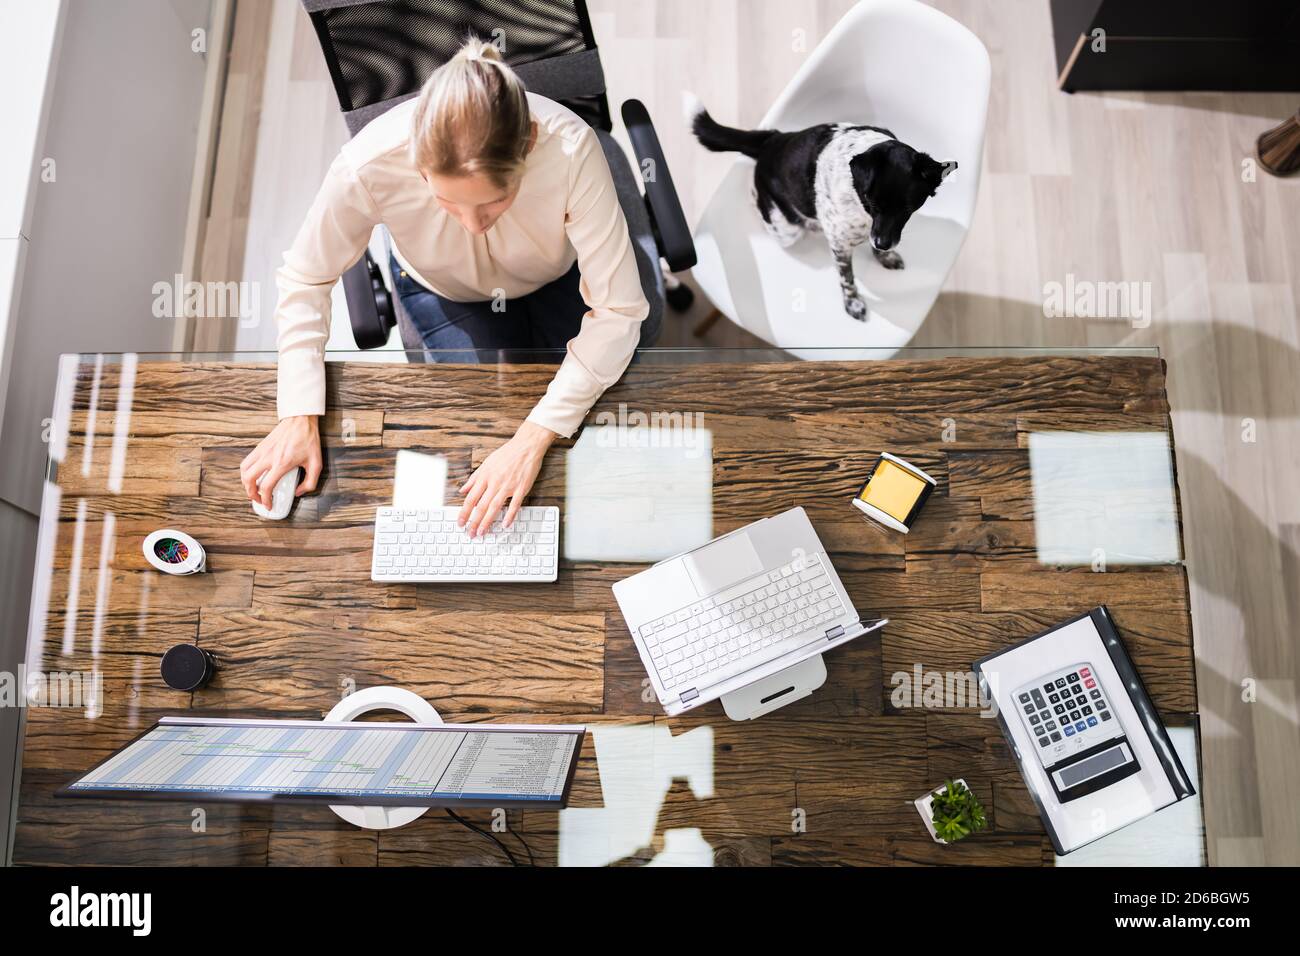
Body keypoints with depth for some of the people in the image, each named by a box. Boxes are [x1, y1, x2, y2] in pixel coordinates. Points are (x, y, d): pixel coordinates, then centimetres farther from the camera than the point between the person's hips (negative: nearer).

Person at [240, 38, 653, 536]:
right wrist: (299, 415, -29)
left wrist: (532, 439, -42)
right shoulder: (369, 164, -38)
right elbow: (304, 281, -20)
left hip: (557, 278, 0)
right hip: (443, 290, 0)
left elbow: (617, 312, -37)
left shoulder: (570, 148, -42)